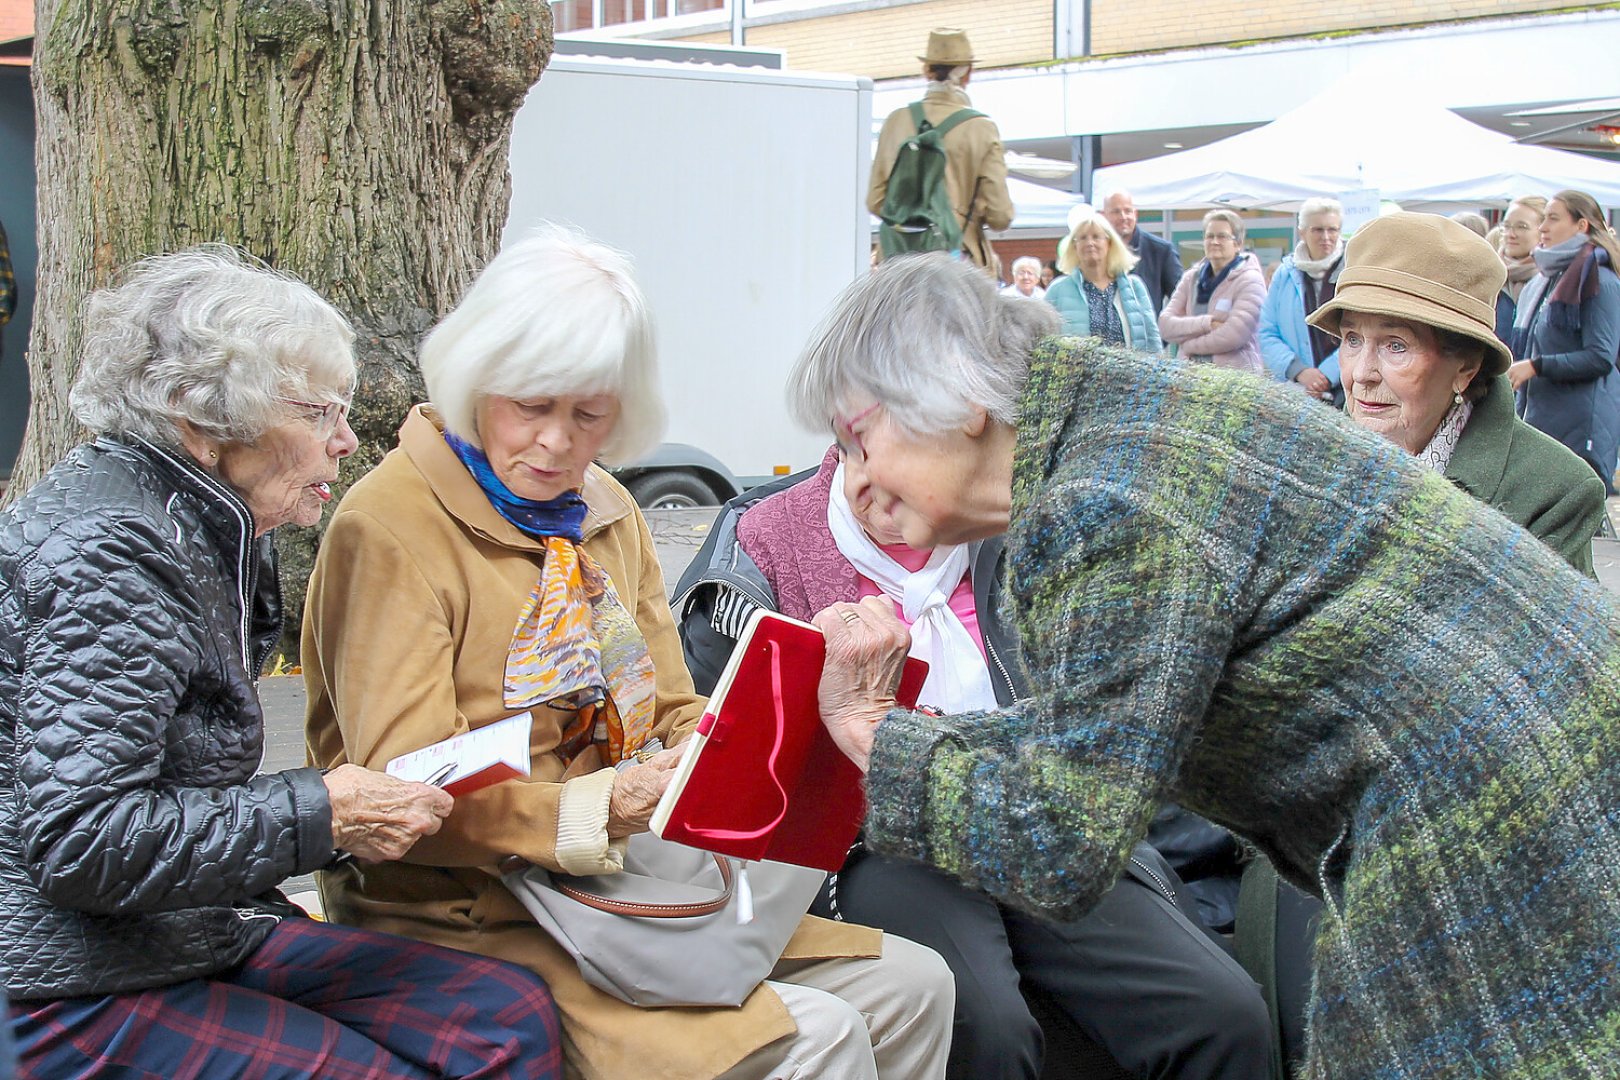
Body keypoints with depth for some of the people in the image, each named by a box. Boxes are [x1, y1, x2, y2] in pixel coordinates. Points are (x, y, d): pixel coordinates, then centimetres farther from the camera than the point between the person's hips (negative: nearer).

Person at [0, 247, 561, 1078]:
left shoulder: (210, 533, 12)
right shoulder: (111, 551, -18)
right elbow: (80, 839, -26)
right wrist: (319, 817, -21)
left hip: (204, 936, 9)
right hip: (80, 995, -9)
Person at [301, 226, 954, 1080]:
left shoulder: (606, 514, 13)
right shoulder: (391, 526, -12)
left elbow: (672, 713, 15)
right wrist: (595, 811, -31)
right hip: (468, 909, -7)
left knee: (910, 985, 0)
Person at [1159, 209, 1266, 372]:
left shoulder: (1249, 280, -1)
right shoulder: (1191, 278, 14)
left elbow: (1234, 335, -15)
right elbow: (1165, 325, 2)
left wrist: (1188, 344, -4)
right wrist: (1205, 324, -13)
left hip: (1236, 376, -5)